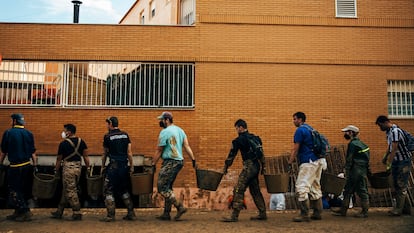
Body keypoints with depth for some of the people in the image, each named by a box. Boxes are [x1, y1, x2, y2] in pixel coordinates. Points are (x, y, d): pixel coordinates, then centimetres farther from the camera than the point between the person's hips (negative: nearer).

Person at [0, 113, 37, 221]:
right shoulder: (29, 134, 3)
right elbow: (33, 152, 4)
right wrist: (35, 165, 10)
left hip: (15, 167, -5)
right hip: (27, 166, 6)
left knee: (14, 191, 4)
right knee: (22, 190, 16)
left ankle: (26, 212, -1)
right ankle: (18, 213, 24)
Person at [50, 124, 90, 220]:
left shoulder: (64, 144, -9)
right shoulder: (81, 142, 6)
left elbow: (59, 159, -2)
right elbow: (85, 156, 5)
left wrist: (56, 171, 8)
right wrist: (88, 168, 12)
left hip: (68, 168, -7)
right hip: (78, 167, 7)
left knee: (70, 191, 0)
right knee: (65, 190, 16)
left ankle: (77, 213, 0)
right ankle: (59, 212, 25)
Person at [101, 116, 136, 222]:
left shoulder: (108, 136, -5)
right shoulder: (125, 135, 6)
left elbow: (105, 154, 4)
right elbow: (129, 152, 5)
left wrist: (103, 167, 15)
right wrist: (131, 166, 10)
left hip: (113, 166, -5)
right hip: (124, 165, 5)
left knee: (109, 191, 5)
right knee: (124, 190, 16)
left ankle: (111, 216, 3)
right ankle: (131, 214, 16)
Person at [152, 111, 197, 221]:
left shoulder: (165, 132, -10)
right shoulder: (180, 130, 14)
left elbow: (159, 150, -9)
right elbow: (187, 146, 8)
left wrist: (153, 164, -2)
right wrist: (193, 160, 4)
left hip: (170, 163, -9)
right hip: (179, 162, 9)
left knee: (162, 187, -4)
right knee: (167, 188, 15)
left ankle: (180, 207, -8)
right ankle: (166, 213, 18)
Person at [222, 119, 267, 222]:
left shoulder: (239, 140, -7)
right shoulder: (255, 138, 15)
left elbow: (231, 155, -2)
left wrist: (225, 168, 7)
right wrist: (263, 167, 25)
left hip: (248, 167, -8)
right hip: (256, 166, 9)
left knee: (238, 190, -7)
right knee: (255, 191, 18)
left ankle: (234, 216, -9)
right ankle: (262, 214, 23)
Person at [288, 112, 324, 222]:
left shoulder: (300, 130, -9)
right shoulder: (310, 129, 19)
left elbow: (295, 149, -11)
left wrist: (290, 163, -7)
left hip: (308, 162, -10)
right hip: (318, 161, 10)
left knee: (301, 187, -9)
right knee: (315, 187, 14)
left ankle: (304, 215, -10)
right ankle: (317, 213, 19)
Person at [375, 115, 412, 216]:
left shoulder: (395, 131, -21)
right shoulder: (389, 132, 9)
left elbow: (394, 149, -25)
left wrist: (389, 164, -25)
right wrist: (385, 157, 20)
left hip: (404, 161, -10)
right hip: (396, 162, 10)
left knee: (401, 186, -5)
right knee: (397, 185, 12)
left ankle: (398, 210, -1)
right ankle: (406, 208, 21)